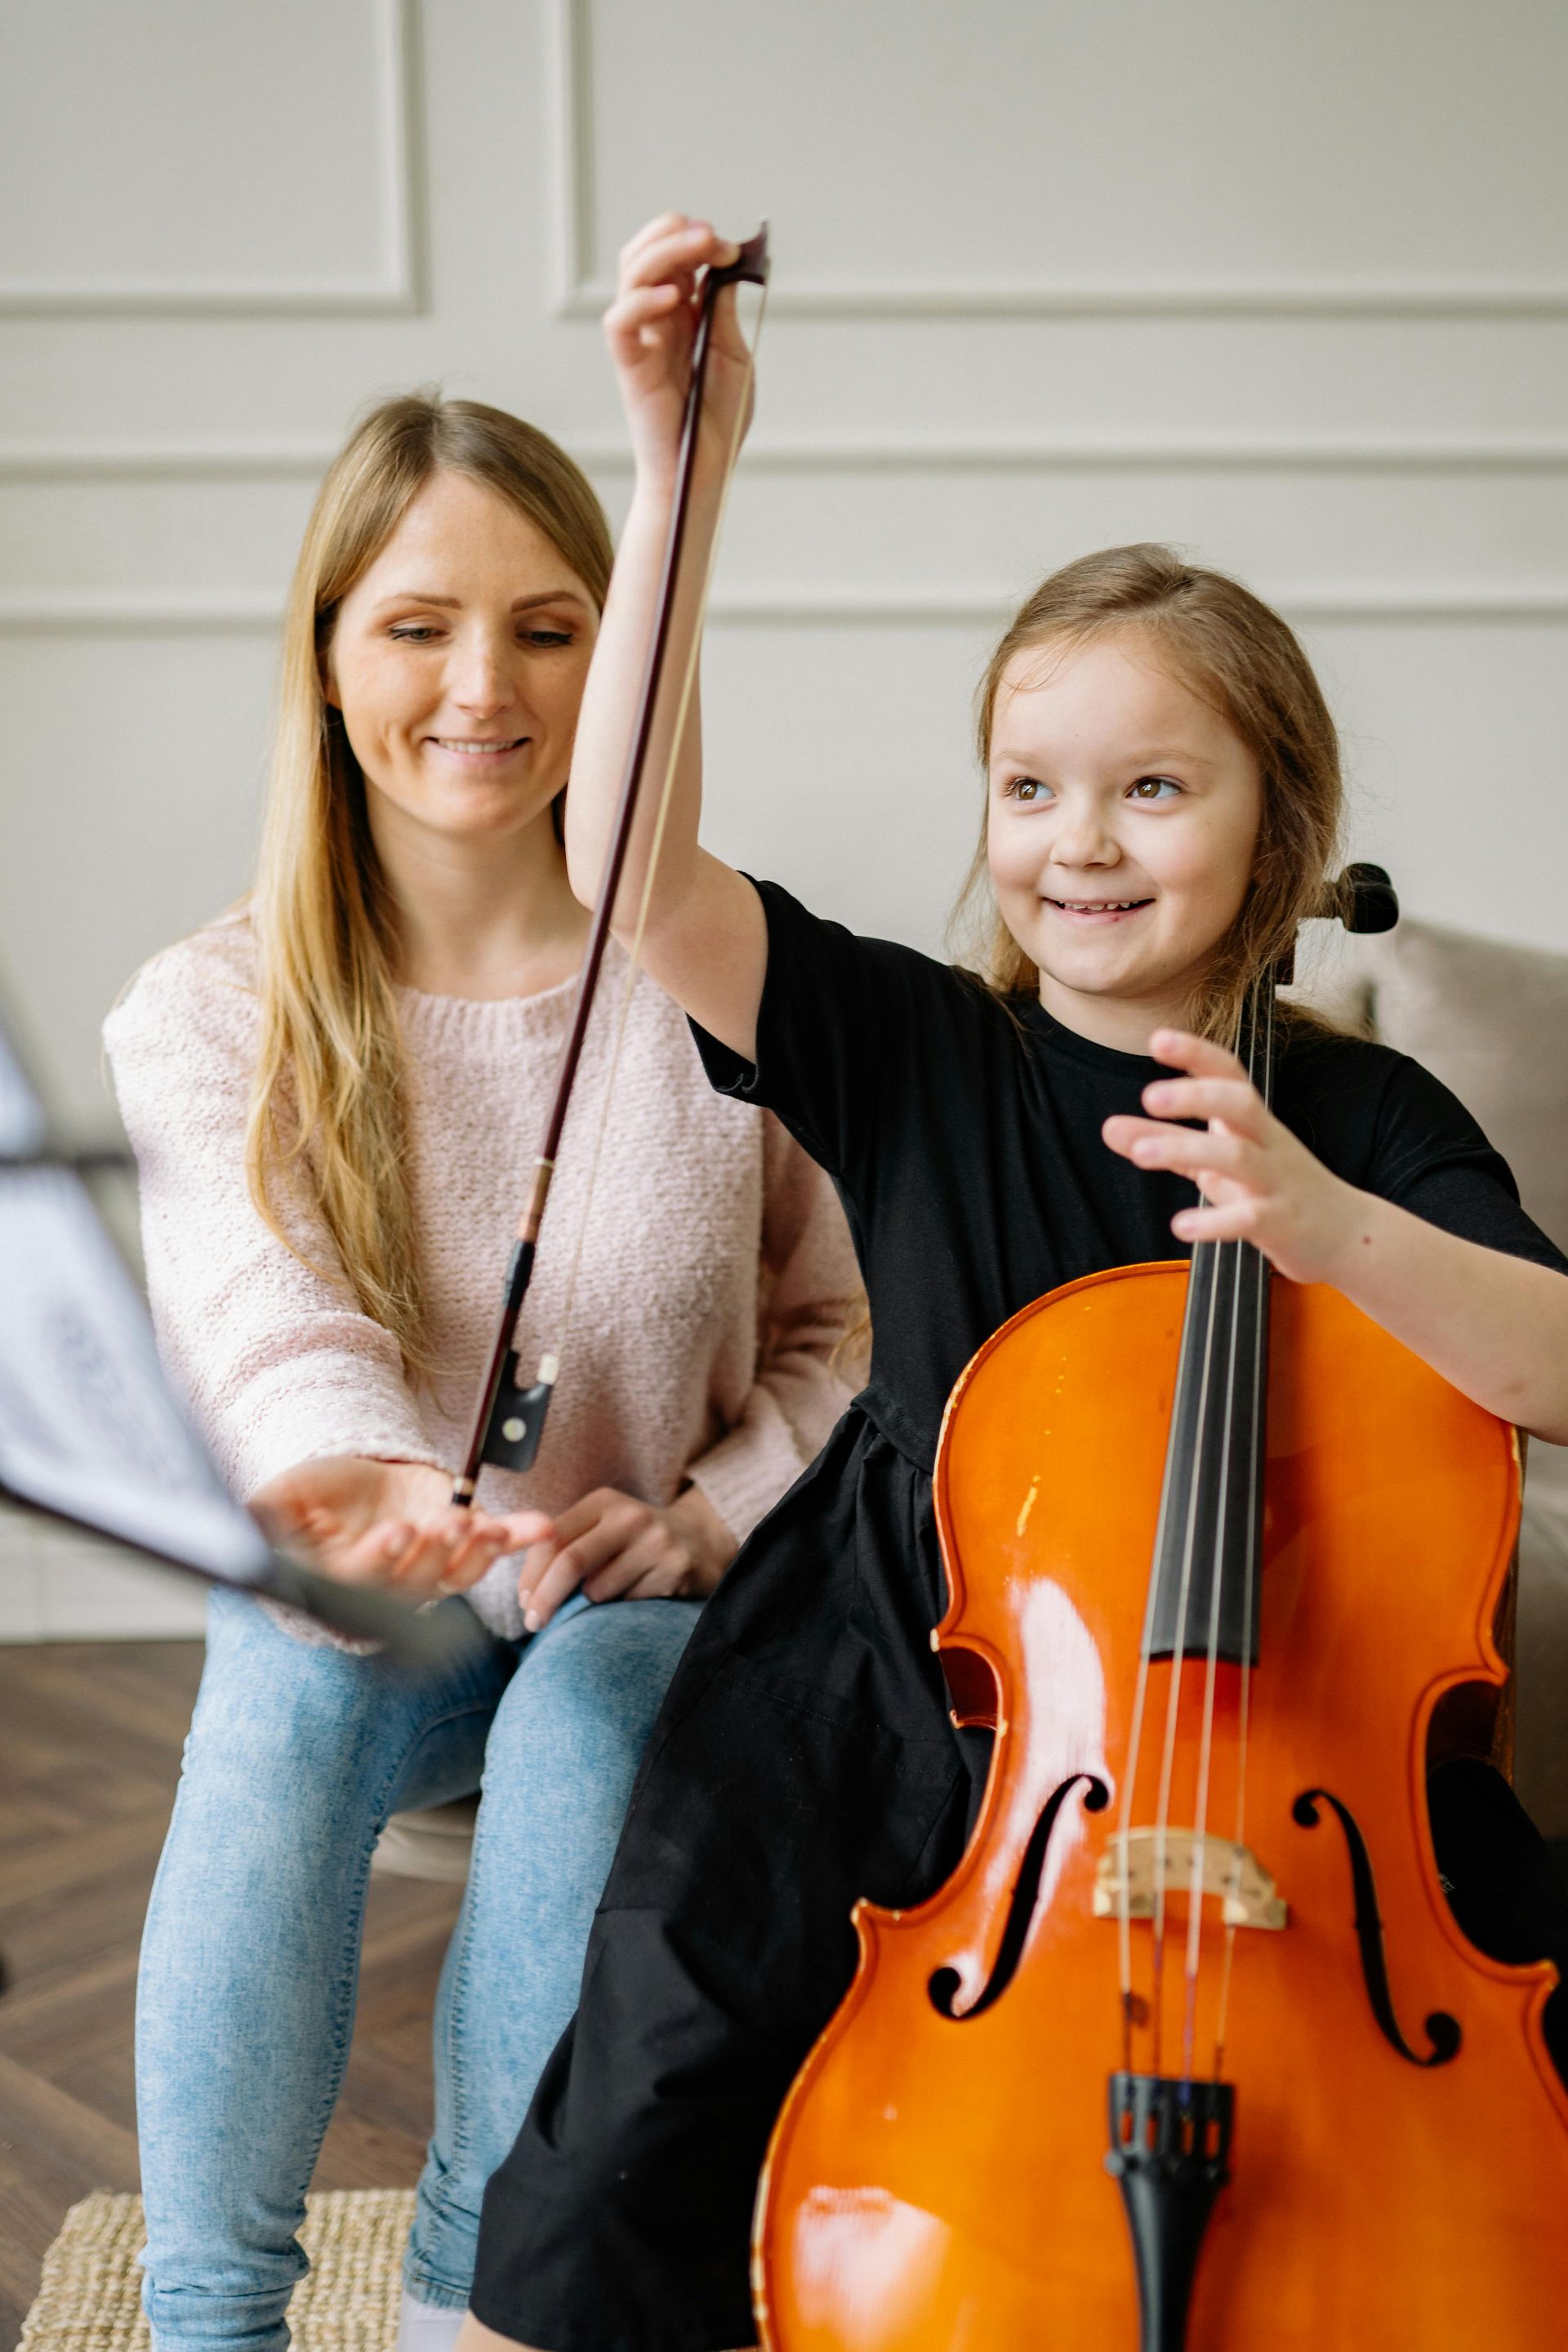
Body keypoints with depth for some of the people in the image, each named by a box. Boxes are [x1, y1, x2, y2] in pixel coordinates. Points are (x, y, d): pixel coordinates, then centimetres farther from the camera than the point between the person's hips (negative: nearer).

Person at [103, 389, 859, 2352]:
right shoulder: (211, 1015, -9)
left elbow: (845, 1320, 2)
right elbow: (263, 1310, -28)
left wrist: (718, 1509, -15)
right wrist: (348, 1472, -50)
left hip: (642, 1599, 0)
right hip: (360, 1604, 1)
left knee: (581, 1718, -32)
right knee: (279, 1703, -32)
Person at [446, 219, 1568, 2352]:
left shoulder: (1361, 1121, -2)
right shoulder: (915, 1053, -2)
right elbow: (637, 862, -16)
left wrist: (1334, 1227, -32)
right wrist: (683, 467, -19)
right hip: (881, 1681, 0)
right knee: (655, 2082, -7)